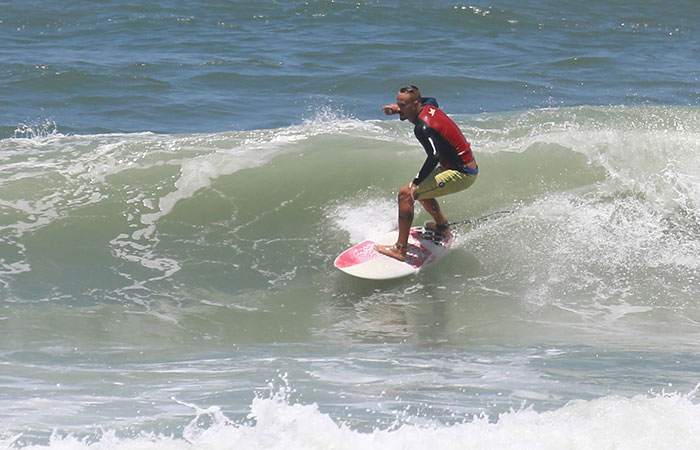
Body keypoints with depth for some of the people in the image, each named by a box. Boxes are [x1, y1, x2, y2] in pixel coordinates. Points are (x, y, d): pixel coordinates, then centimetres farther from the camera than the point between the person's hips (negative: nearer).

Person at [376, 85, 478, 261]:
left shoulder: (422, 128, -23)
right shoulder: (429, 107, 5)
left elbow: (434, 156, -34)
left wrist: (416, 183, -34)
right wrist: (399, 108, 22)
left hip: (461, 174, -10)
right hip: (470, 168, 10)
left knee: (406, 194, -14)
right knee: (421, 189, 29)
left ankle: (400, 249, -14)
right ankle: (443, 228, 41)